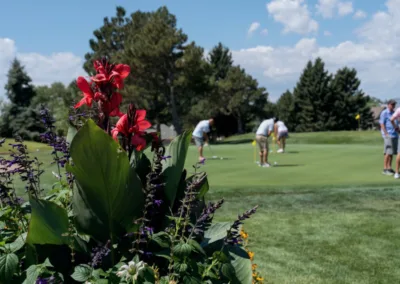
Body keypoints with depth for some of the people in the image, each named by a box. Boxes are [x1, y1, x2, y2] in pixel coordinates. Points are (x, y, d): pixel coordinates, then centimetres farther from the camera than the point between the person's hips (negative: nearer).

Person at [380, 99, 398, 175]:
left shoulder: (394, 113, 17)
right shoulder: (384, 113, -5)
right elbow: (382, 124, -10)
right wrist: (386, 134, -16)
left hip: (395, 135, 8)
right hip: (388, 135, -7)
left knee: (392, 152, 7)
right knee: (388, 152, -11)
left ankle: (389, 168, 13)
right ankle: (385, 169, -7)